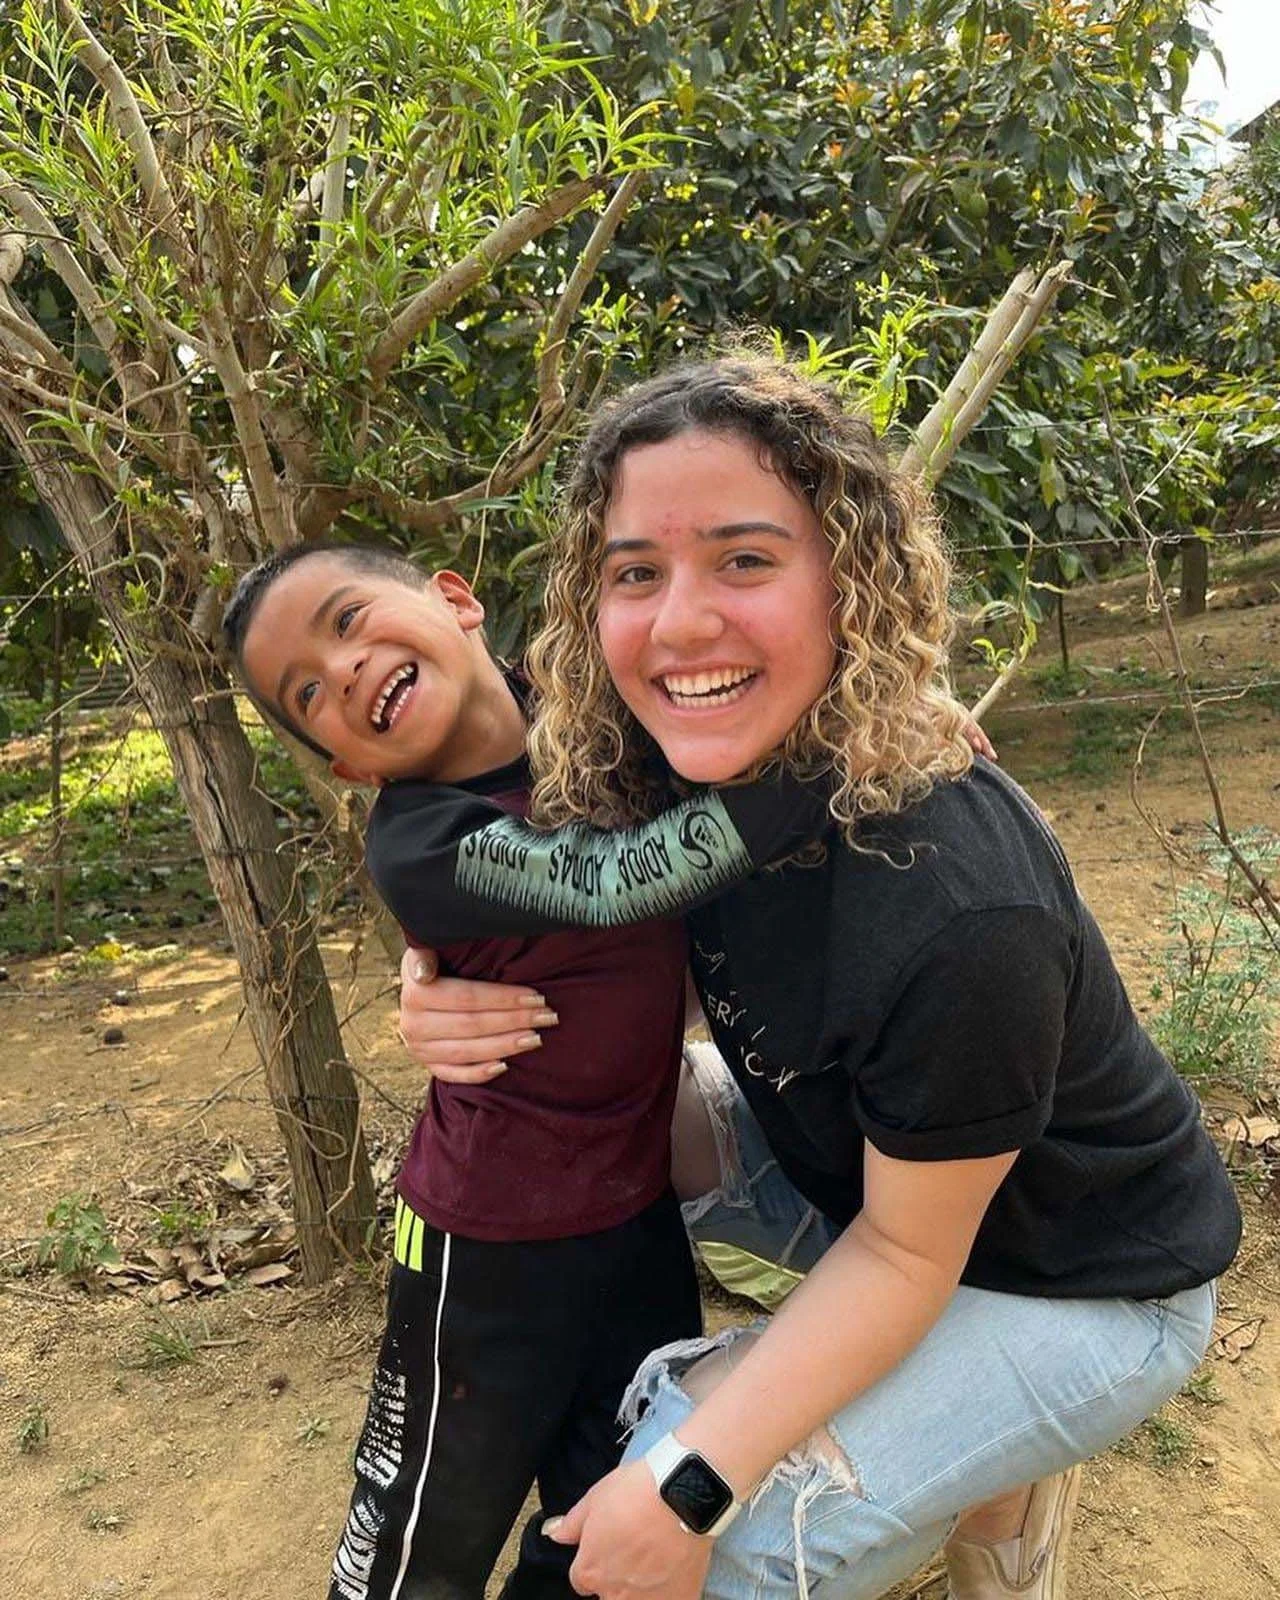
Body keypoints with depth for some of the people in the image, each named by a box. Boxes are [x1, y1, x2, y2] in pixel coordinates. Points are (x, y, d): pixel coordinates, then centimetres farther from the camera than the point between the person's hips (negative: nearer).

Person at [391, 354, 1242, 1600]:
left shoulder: (956, 912, -36)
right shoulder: (648, 775, -17)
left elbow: (903, 1255, -23)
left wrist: (690, 1488, -22)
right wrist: (447, 996, -22)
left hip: (1078, 1285, -6)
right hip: (853, 1163, 7)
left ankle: (996, 1472, 11)